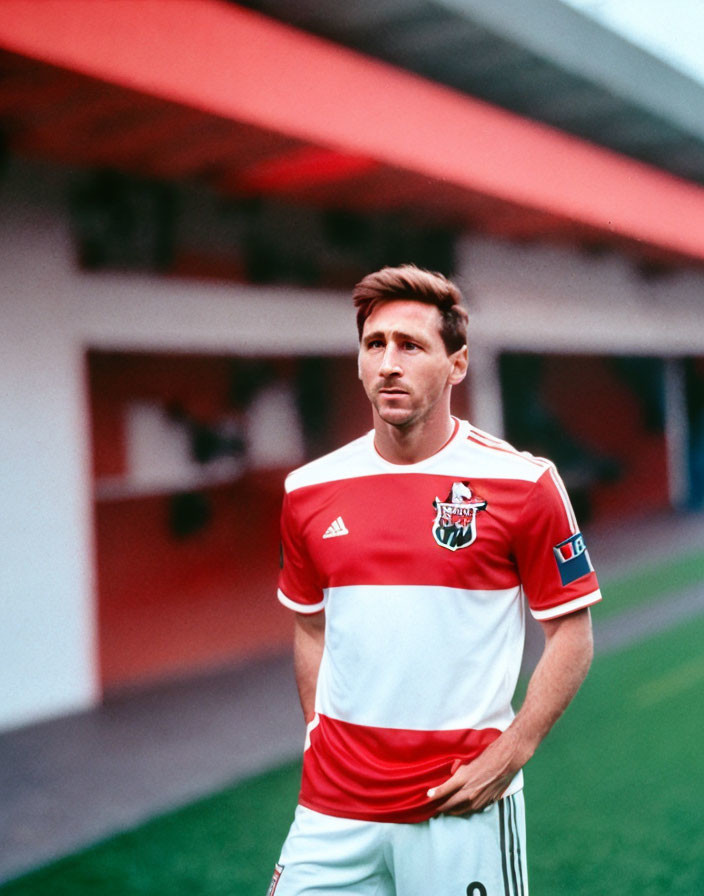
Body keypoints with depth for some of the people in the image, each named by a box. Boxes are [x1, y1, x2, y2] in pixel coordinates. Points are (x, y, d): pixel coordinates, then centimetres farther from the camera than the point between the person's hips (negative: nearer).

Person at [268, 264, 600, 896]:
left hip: (464, 805, -3)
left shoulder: (522, 483, -8)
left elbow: (572, 634, -4)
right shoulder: (309, 492, 3)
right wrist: (320, 737, 7)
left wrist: (508, 754, -10)